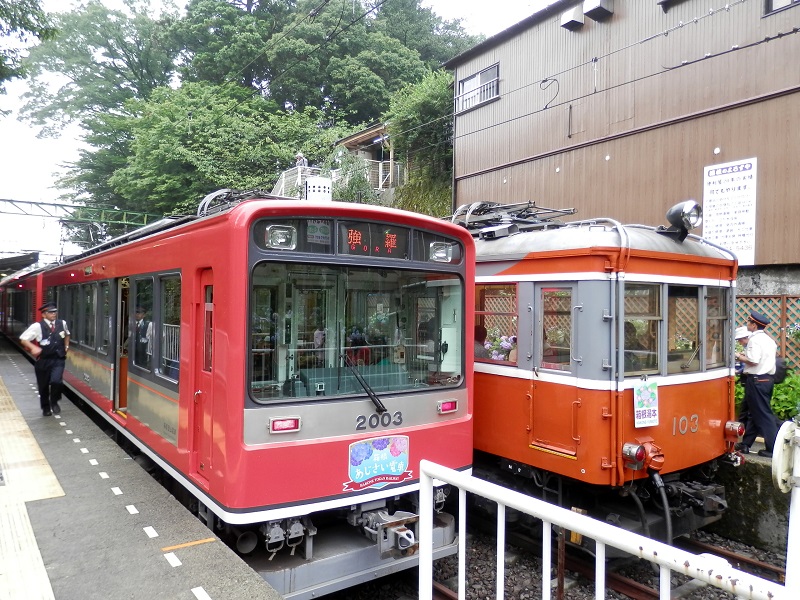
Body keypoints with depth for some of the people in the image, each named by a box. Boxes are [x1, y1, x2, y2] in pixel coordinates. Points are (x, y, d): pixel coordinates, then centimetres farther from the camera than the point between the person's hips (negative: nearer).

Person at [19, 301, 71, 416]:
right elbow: (23, 339, -7)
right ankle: (46, 408, 36)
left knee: (56, 381, -20)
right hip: (43, 360, -1)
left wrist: (66, 346, 13)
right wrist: (33, 347, -23)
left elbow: (66, 334, 23)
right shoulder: (37, 326, -11)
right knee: (43, 386, 12)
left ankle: (54, 402, 9)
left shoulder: (62, 323, 1)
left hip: (58, 359, 1)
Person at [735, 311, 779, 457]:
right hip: (768, 378, 9)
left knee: (763, 414, -4)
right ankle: (746, 444, 21)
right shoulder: (769, 339, 13)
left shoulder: (754, 339, -15)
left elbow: (753, 361, -22)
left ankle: (773, 449, -1)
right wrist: (747, 354, 14)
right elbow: (763, 357, 17)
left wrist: (739, 357, -7)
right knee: (755, 412, 13)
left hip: (756, 380, -9)